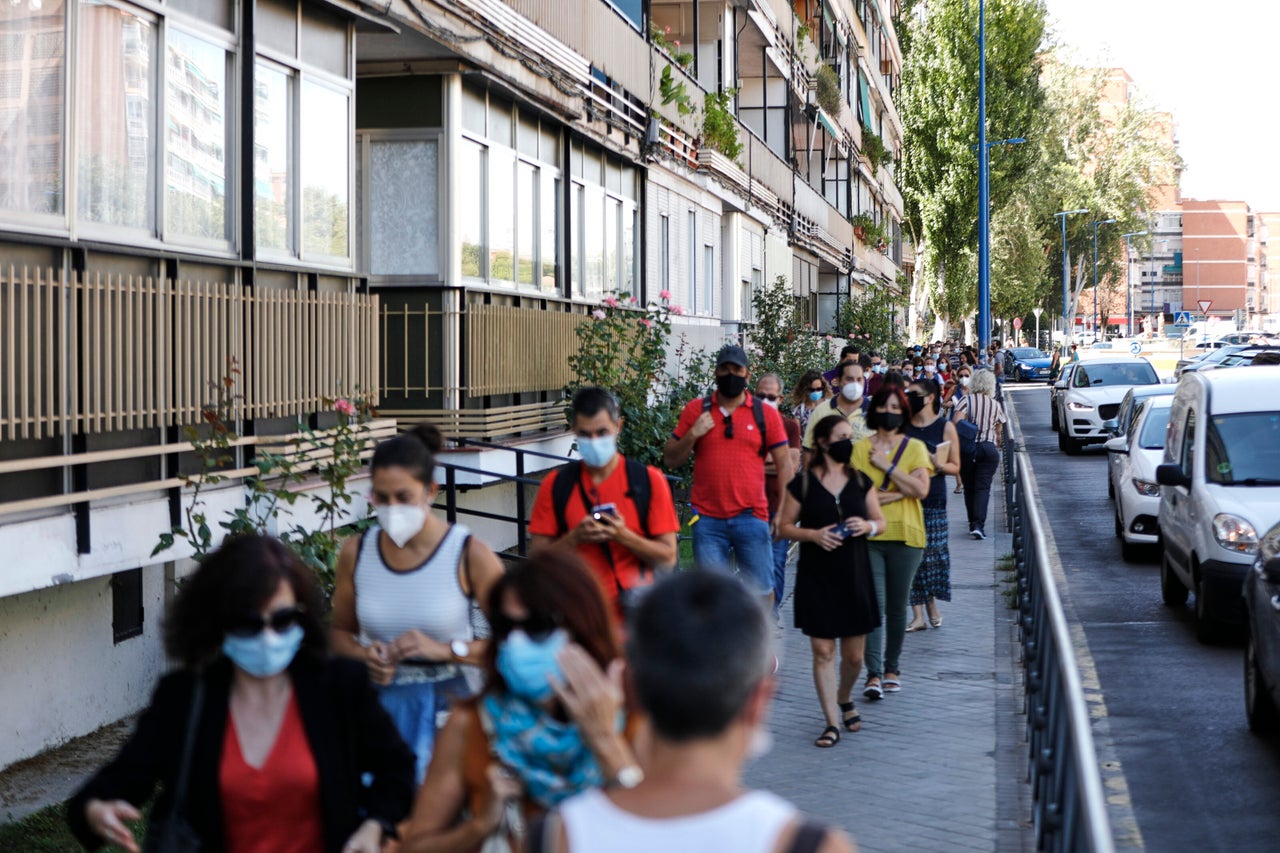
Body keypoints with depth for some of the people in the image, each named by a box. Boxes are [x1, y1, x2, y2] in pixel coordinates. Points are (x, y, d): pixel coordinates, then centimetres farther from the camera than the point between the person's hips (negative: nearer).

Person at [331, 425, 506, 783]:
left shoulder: (469, 555, -6)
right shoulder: (356, 552, 4)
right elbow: (340, 631, 18)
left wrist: (444, 649, -16)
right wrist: (363, 655, -4)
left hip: (441, 703, -2)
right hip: (374, 699, 2)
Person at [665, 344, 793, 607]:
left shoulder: (766, 413, 5)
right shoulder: (696, 410, 7)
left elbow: (784, 464, 8)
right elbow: (670, 459, 9)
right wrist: (692, 435, -9)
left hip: (752, 517, 0)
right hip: (708, 519, 1)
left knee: (762, 590, 3)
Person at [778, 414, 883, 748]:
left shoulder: (860, 482, 7)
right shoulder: (803, 483, -2)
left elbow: (881, 522, 13)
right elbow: (785, 526, 1)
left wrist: (868, 526, -9)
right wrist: (813, 534, -16)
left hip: (854, 575, 3)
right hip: (816, 578, -3)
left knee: (854, 655, 8)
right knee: (822, 651, -2)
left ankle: (844, 698, 37)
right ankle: (833, 722, 5)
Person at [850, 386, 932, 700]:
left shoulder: (915, 447, 6)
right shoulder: (860, 448, 5)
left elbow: (921, 489, -8)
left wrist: (887, 466, -10)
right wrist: (897, 494, -8)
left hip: (904, 536, 1)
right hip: (869, 535, -1)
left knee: (897, 607, 7)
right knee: (874, 604, -9)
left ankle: (891, 667, 20)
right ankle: (874, 673, -11)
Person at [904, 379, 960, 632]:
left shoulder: (945, 427, 1)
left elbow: (955, 467, 2)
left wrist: (939, 465, -17)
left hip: (933, 497, -2)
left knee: (933, 550, -1)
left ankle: (932, 604, 21)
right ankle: (917, 614, 2)